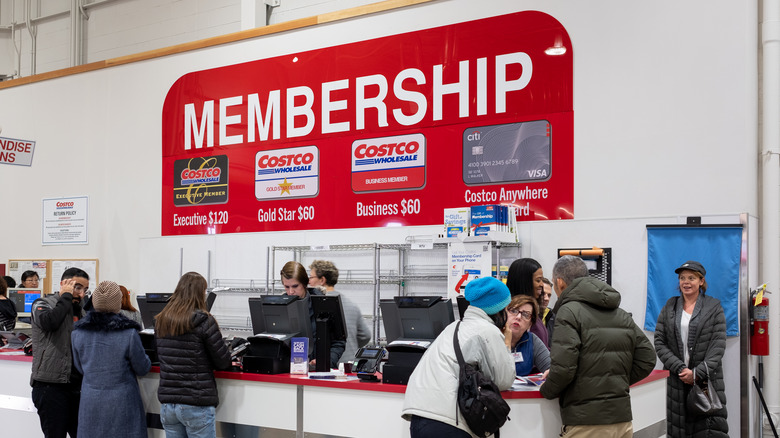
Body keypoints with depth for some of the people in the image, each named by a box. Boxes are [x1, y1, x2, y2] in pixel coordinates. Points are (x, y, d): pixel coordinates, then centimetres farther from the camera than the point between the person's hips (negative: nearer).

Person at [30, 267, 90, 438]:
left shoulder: (80, 311, 17)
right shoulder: (43, 304, 0)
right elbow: (49, 322, -25)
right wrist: (66, 297, -12)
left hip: (76, 385, 6)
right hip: (50, 385, -6)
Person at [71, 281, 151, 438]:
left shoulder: (77, 333, -2)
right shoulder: (129, 334, -14)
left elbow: (80, 368, 12)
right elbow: (143, 369, -3)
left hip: (90, 403, 4)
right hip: (122, 404, -4)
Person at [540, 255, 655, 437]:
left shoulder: (569, 312, -10)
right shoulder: (621, 314, 12)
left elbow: (563, 367, -18)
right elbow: (646, 358, 10)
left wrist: (546, 390, 0)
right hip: (622, 419, 7)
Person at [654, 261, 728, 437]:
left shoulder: (714, 307, 5)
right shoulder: (669, 307, 11)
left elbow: (718, 346, -3)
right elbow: (659, 343, 4)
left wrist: (697, 373, -13)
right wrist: (680, 368, -10)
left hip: (708, 381, -2)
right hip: (677, 381, 2)